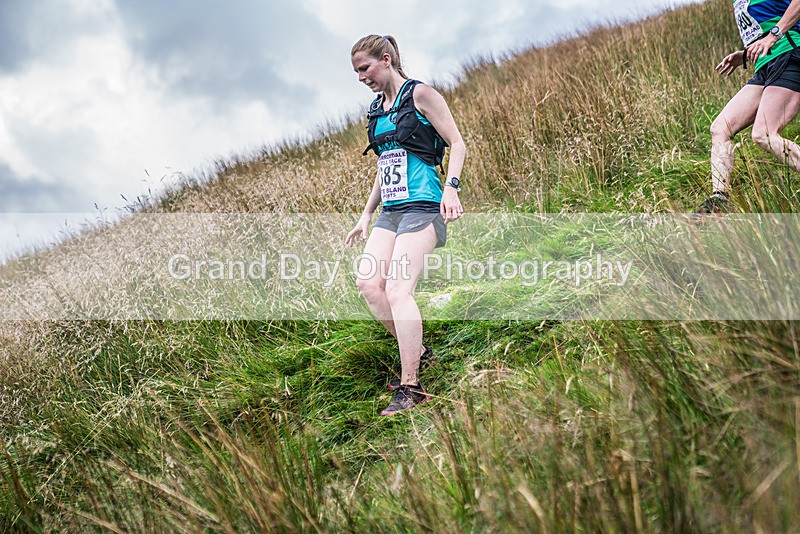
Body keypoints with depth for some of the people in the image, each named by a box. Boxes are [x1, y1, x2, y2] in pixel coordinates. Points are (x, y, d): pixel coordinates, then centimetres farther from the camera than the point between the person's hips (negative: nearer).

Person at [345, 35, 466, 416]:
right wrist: (366, 215, 24)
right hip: (390, 211, 8)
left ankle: (410, 387, -13)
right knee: (367, 282, -6)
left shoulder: (420, 94, -3)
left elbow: (457, 144, -5)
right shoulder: (377, 108, 18)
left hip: (421, 207, -8)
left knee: (397, 288, -18)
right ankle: (417, 352, 12)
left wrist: (451, 187, -20)